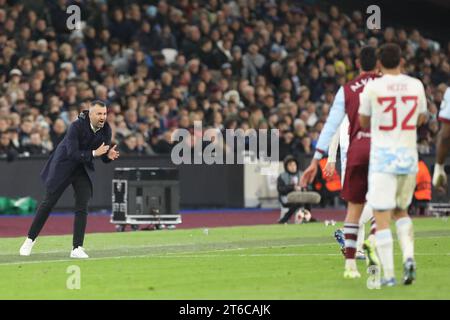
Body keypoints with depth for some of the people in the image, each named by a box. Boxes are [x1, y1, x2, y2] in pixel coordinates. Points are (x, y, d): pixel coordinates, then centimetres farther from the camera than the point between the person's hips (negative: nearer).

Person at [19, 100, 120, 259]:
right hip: (63, 166, -4)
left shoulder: (106, 130, -11)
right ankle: (30, 239, 18)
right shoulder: (77, 126, -28)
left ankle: (77, 248, -4)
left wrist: (109, 155, -26)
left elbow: (104, 156, -3)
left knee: (82, 208, -8)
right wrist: (94, 153, -40)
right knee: (48, 203, 4)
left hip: (84, 169, 4)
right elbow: (72, 153, -31)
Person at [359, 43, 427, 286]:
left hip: (383, 157, -4)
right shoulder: (416, 85, 2)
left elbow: (364, 122, 6)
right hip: (409, 156, 4)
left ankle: (388, 274, -5)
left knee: (382, 217, 0)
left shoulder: (373, 87, -7)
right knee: (401, 211, 21)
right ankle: (408, 256, -1)